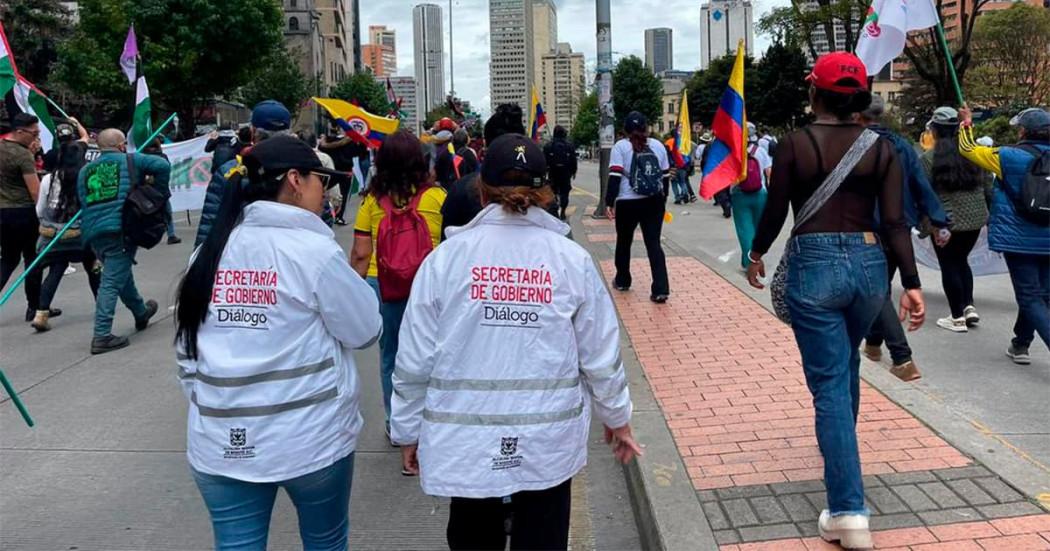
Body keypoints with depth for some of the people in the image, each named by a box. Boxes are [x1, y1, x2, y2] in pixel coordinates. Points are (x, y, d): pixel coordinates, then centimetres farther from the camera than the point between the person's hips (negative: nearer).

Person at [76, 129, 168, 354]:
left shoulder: (85, 170, 20)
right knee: (112, 281, -7)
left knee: (122, 273, 24)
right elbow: (162, 165, -7)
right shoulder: (129, 160, 5)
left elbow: (81, 201, 19)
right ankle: (102, 335, -11)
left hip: (92, 232, 6)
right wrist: (160, 193, 4)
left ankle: (141, 312, 44)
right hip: (120, 228, -6)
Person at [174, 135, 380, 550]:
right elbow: (365, 331, -5)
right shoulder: (314, 250, -14)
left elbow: (186, 349, 10)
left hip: (221, 444, 5)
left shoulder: (209, 251, 4)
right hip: (310, 438, -4)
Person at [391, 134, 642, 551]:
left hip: (466, 441, 0)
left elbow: (415, 359, -6)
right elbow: (600, 355, -1)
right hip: (549, 439, 0)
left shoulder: (447, 256, -9)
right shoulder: (572, 259, -7)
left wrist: (408, 431, 8)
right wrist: (616, 418, 15)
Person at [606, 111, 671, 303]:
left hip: (627, 203, -2)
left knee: (624, 241, 17)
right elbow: (665, 175, 9)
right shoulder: (658, 145, 6)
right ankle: (661, 289, -9)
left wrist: (609, 203, -12)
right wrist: (663, 198, 19)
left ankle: (622, 280, 32)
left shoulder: (620, 146, -5)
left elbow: (615, 177, -13)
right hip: (654, 202, 3)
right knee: (654, 243, 1)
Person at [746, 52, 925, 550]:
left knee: (830, 384, -1)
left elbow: (775, 211, 0)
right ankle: (841, 449, 51)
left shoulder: (794, 144, -6)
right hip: (868, 264, 4)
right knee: (846, 364, 28)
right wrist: (912, 282, -2)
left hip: (813, 265, -4)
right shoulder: (881, 148, 2)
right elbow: (895, 222, -3)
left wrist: (757, 254, 16)